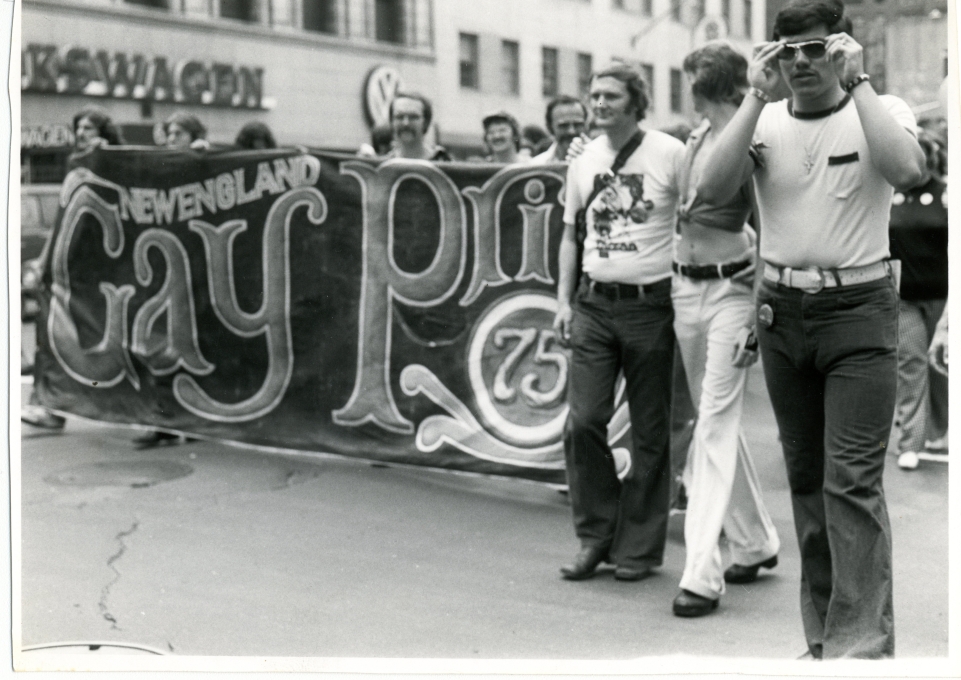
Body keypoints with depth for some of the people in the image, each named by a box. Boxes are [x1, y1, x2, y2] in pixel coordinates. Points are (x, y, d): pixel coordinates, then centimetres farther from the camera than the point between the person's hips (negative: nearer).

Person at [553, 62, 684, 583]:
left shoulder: (671, 154, -4)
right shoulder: (583, 161, 11)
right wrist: (564, 299, 8)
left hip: (650, 305, -4)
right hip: (593, 304, 4)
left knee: (649, 433, 4)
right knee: (582, 422, -2)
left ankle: (639, 547, 16)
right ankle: (596, 536, 14)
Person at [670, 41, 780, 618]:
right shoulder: (695, 139, 12)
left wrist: (756, 319, -18)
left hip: (729, 289, -8)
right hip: (685, 287, 8)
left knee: (716, 426, -11)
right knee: (715, 420, 15)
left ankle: (702, 574, -11)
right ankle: (756, 542, 30)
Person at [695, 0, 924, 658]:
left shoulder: (882, 110, -1)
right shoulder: (766, 121, 5)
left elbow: (907, 170, -24)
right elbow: (713, 189, -12)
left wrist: (858, 81, -19)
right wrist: (758, 95, -13)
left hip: (859, 311, -4)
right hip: (783, 309, 4)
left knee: (852, 480, -11)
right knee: (806, 475, 12)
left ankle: (861, 642, -6)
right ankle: (823, 631, 24)